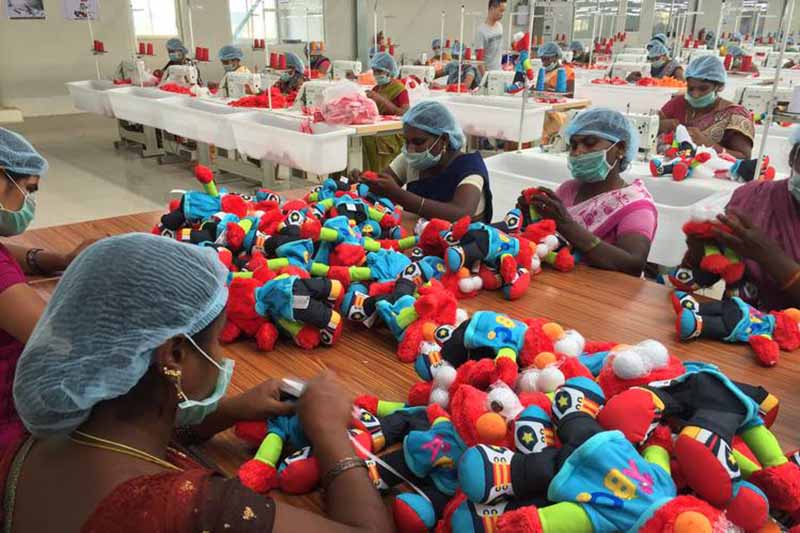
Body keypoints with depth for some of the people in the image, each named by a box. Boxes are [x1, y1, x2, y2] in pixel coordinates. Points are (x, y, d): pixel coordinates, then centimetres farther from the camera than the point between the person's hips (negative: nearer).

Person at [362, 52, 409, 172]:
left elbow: (405, 114, -20)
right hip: (373, 138, 7)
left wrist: (381, 100, -22)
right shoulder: (376, 89, 13)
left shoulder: (399, 89, -8)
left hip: (391, 140, -7)